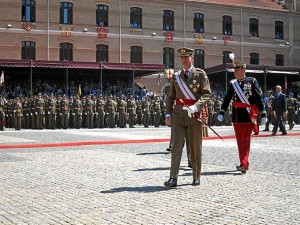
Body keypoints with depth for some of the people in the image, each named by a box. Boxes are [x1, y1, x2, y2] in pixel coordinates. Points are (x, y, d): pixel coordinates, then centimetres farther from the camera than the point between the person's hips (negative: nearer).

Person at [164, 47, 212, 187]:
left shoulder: (200, 74, 2)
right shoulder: (175, 76, 12)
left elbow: (207, 94, -7)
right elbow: (170, 97, 16)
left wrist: (195, 107, -22)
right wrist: (168, 114, 4)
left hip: (194, 116, -2)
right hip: (178, 115, 2)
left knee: (195, 148, 6)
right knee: (176, 145, -7)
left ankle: (196, 177, 19)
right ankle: (173, 178, -10)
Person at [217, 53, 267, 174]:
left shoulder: (252, 81, -2)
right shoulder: (232, 83, 9)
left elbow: (259, 98, -3)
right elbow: (227, 99, 7)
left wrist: (263, 114, -5)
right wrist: (221, 113, -2)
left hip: (248, 115, -4)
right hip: (236, 115, 5)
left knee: (246, 140, -6)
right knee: (239, 141, 9)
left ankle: (244, 165, -9)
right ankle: (243, 164, 18)